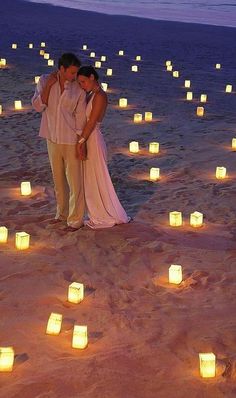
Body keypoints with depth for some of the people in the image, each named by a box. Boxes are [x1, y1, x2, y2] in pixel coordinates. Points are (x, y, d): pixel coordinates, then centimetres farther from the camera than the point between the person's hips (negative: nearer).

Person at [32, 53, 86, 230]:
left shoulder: (78, 90, -11)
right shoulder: (45, 81, -4)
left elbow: (81, 119, -7)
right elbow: (38, 106, -11)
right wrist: (48, 85, -19)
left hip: (71, 141, -3)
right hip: (52, 139, 3)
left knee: (75, 182, 0)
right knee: (58, 180, 17)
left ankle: (75, 219, 12)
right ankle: (62, 213, 33)